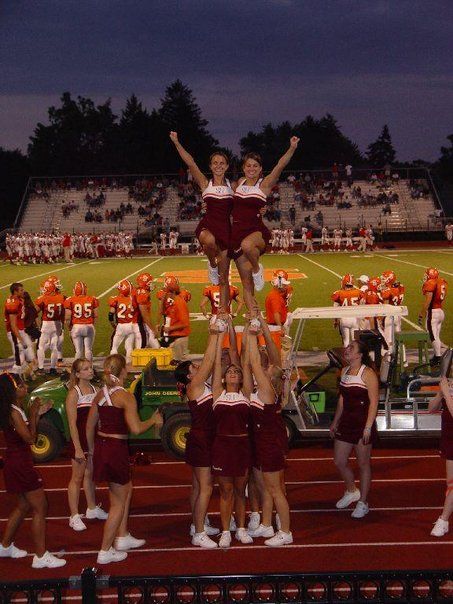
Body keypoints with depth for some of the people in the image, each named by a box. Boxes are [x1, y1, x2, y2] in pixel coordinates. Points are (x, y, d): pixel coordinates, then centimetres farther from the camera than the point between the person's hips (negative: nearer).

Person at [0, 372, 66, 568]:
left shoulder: (16, 409, 9)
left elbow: (28, 434, 15)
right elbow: (29, 438, -21)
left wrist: (37, 414, 9)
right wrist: (33, 414, -17)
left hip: (16, 463, 10)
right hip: (20, 464, -10)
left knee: (24, 506, 23)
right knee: (40, 508, -5)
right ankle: (41, 556, -1)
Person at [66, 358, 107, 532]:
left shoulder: (94, 389, 5)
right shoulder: (73, 394, -15)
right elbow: (72, 424, -16)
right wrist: (78, 449, -19)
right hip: (80, 439, -6)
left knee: (90, 474, 19)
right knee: (77, 477, 2)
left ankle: (92, 509, 33)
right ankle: (74, 516, 8)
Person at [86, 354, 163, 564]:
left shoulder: (100, 394, 6)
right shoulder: (125, 397, -16)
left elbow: (90, 426, 13)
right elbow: (136, 428, -23)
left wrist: (92, 449, 26)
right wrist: (153, 420, -5)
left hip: (101, 446, 8)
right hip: (116, 449, -8)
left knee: (126, 489, 27)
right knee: (118, 503, 6)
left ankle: (122, 537, 33)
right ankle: (105, 552, 11)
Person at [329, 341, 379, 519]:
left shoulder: (368, 374, -13)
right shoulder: (344, 371, 10)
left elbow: (374, 402, -16)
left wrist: (368, 427, -21)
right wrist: (335, 422, 19)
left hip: (362, 424, -7)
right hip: (346, 422, 8)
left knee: (363, 464, 5)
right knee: (339, 462, 11)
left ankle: (363, 502, 17)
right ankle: (351, 491, 35)